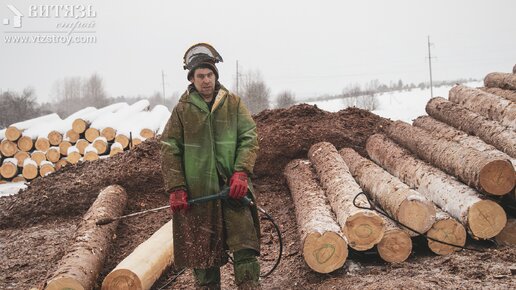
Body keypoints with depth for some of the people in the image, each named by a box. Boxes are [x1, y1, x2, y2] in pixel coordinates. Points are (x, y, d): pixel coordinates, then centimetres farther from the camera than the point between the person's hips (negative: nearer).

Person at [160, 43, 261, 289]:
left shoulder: (233, 103, 6)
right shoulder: (183, 109, 4)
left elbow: (249, 138, 2)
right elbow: (170, 150, 3)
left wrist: (241, 172, -13)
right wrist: (176, 188, -7)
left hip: (232, 186, 0)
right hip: (197, 191, 0)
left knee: (245, 244, -5)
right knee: (202, 249, 7)